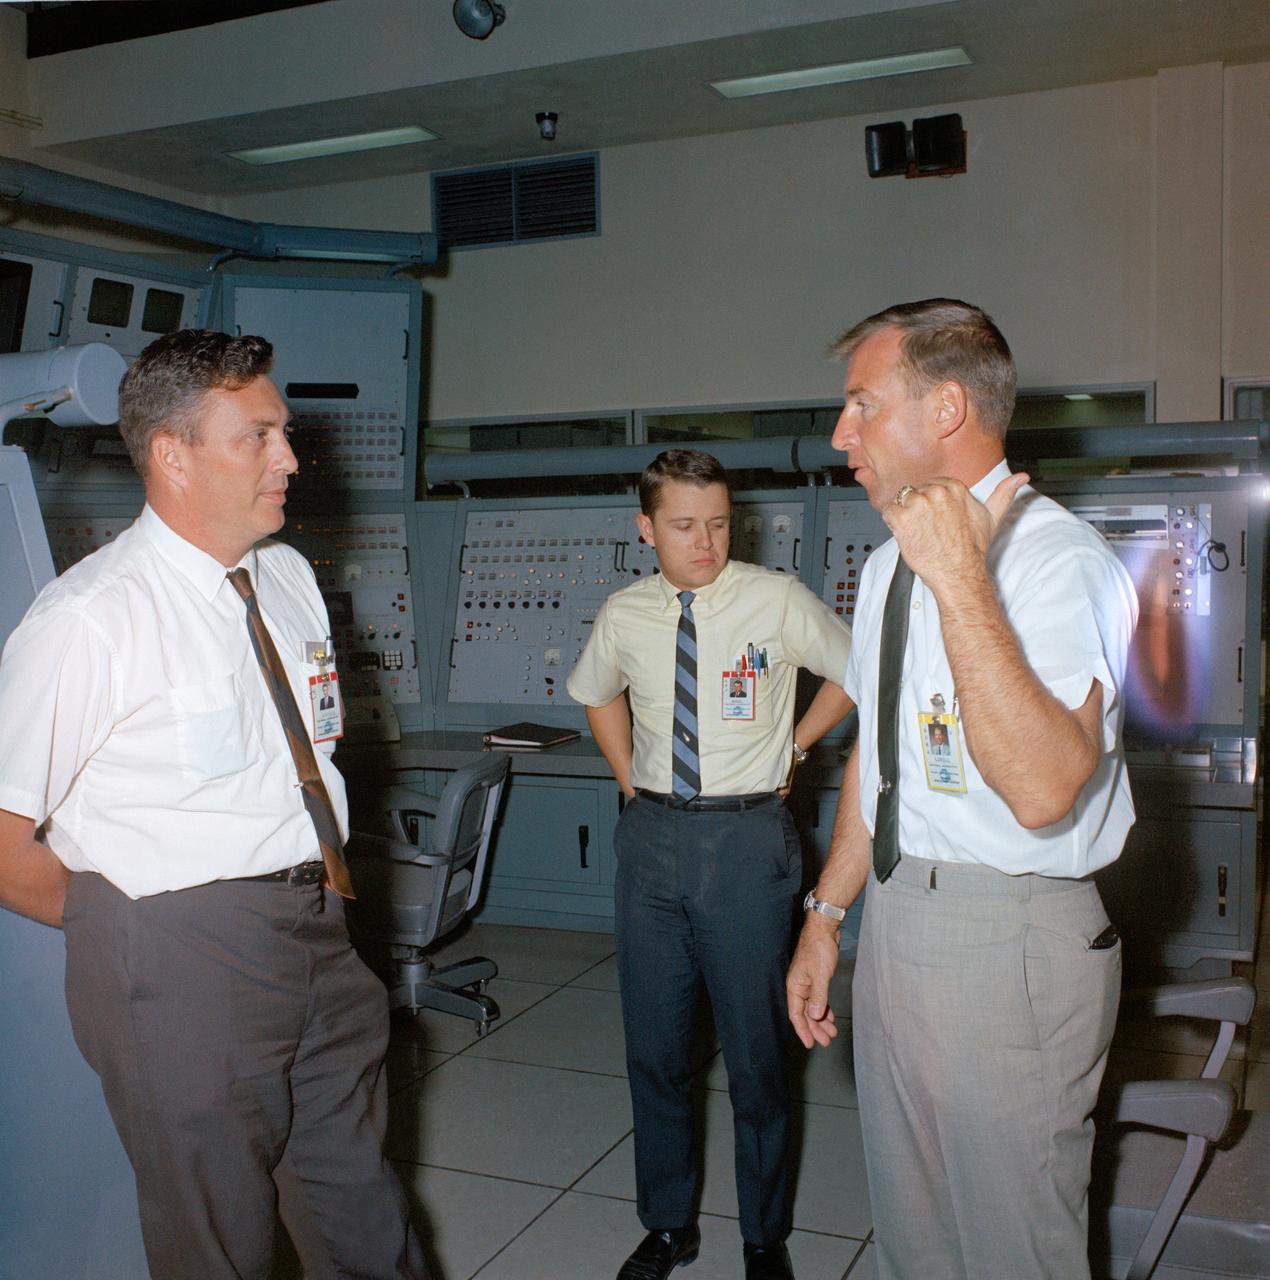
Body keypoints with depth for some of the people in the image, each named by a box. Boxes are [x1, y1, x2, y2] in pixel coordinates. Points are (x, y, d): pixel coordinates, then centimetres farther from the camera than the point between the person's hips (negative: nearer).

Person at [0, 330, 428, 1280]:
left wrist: (318, 884, 9)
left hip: (317, 928, 6)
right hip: (179, 953, -6)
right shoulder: (87, 619, -18)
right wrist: (128, 926, -4)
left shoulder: (290, 578, 5)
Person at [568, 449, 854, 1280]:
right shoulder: (623, 616, 2)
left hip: (748, 837, -3)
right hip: (653, 833, 3)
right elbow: (597, 695, 23)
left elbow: (856, 672, 8)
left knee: (756, 1048, 6)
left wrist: (794, 746, 5)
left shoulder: (777, 601, -8)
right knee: (654, 1045, 12)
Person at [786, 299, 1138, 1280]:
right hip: (896, 915, 8)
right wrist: (827, 917, 19)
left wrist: (962, 581, -31)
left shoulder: (1061, 559, -18)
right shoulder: (890, 563, 8)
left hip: (1011, 942, -7)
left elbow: (1040, 788, -32)